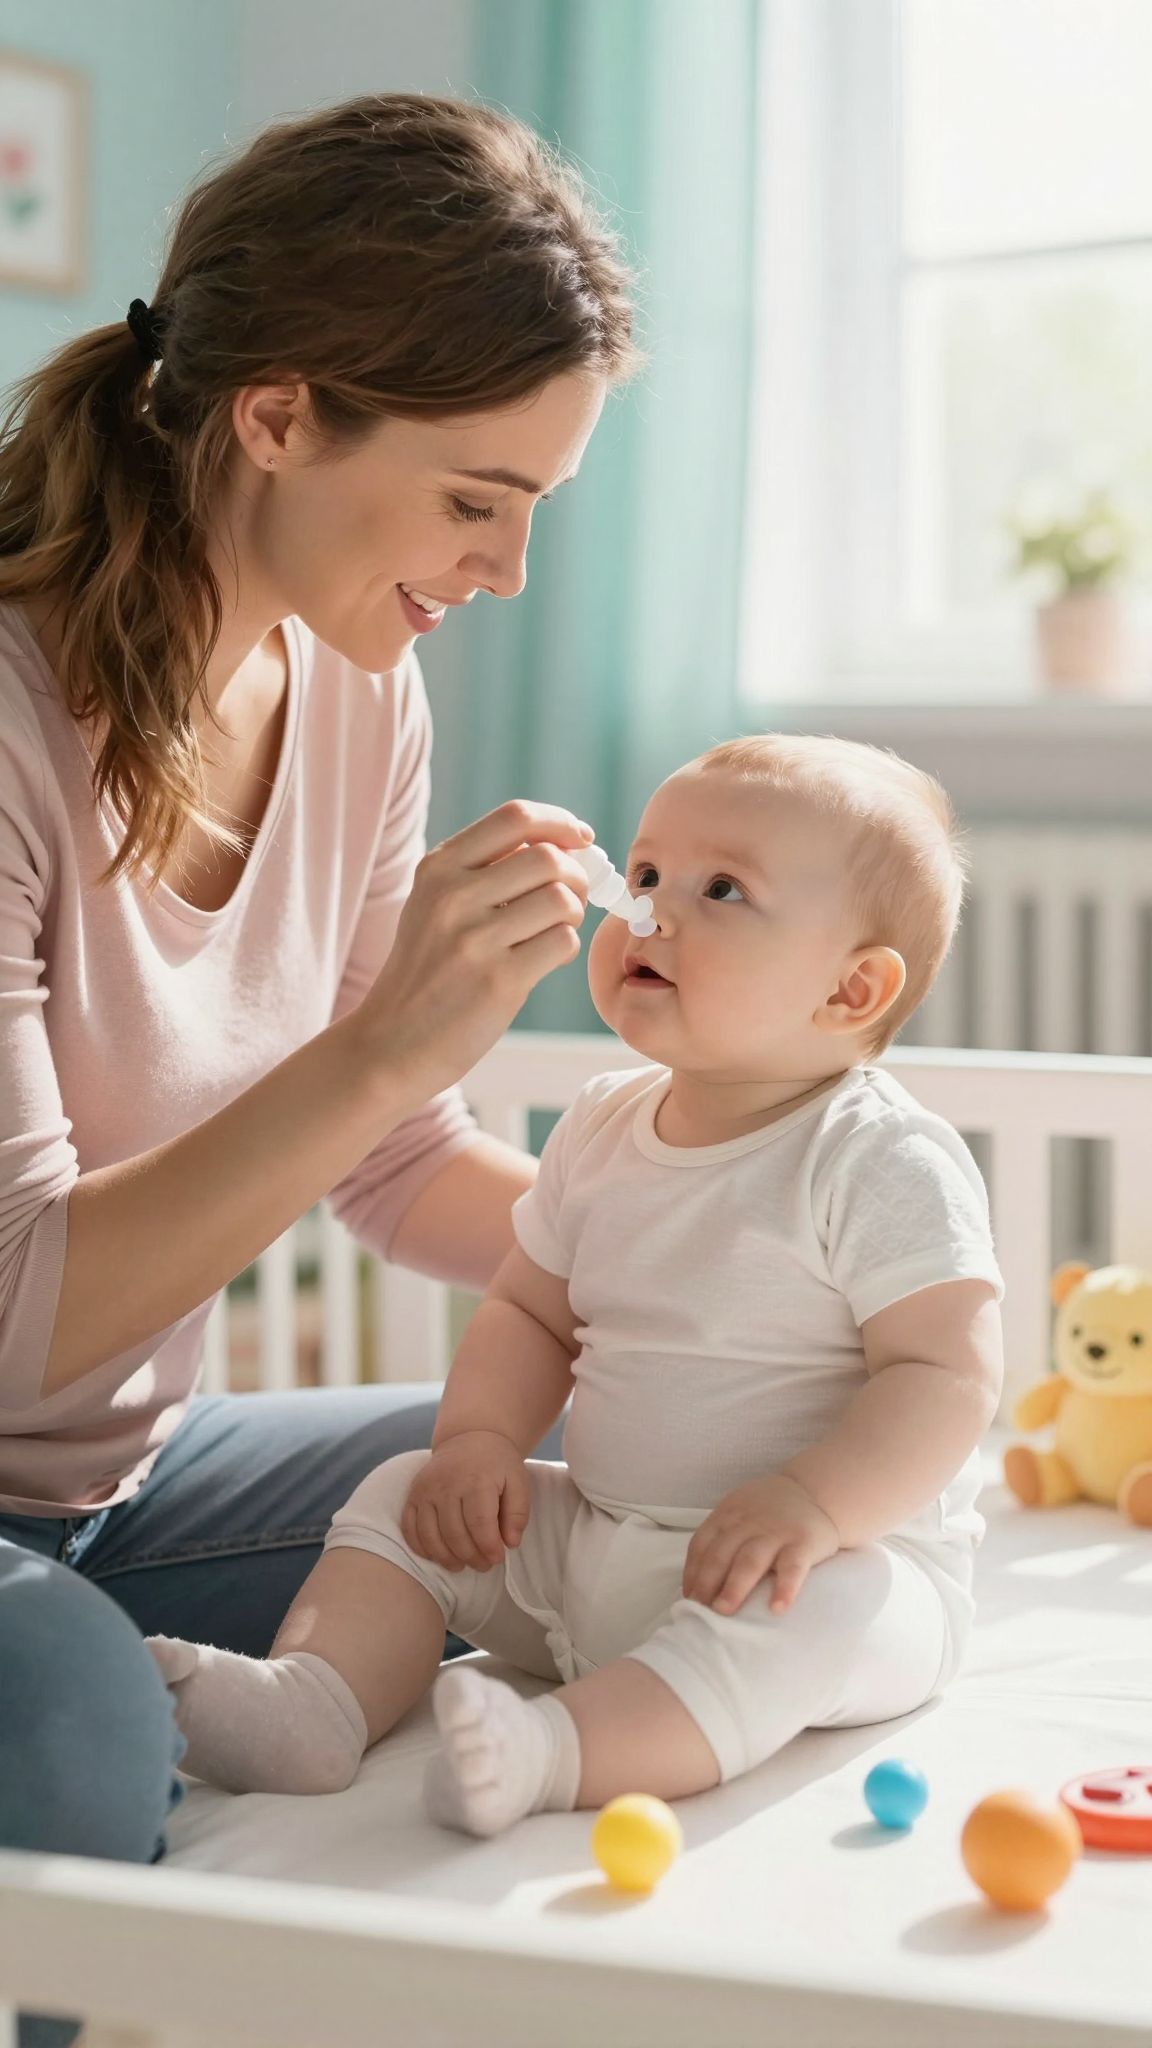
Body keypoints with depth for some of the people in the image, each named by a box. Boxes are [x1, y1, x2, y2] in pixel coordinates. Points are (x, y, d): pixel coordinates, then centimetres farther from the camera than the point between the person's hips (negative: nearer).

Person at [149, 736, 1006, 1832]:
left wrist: (813, 1503, -33)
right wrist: (480, 1438, -4)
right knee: (403, 1498, 2)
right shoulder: (602, 1130, 6)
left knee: (814, 1612, -38)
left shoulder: (887, 1163, -15)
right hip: (588, 1539, 7)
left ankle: (556, 1751, -51)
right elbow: (529, 1311, 15)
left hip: (846, 1554, -7)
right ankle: (311, 1704, -16)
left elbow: (947, 1375, -21)